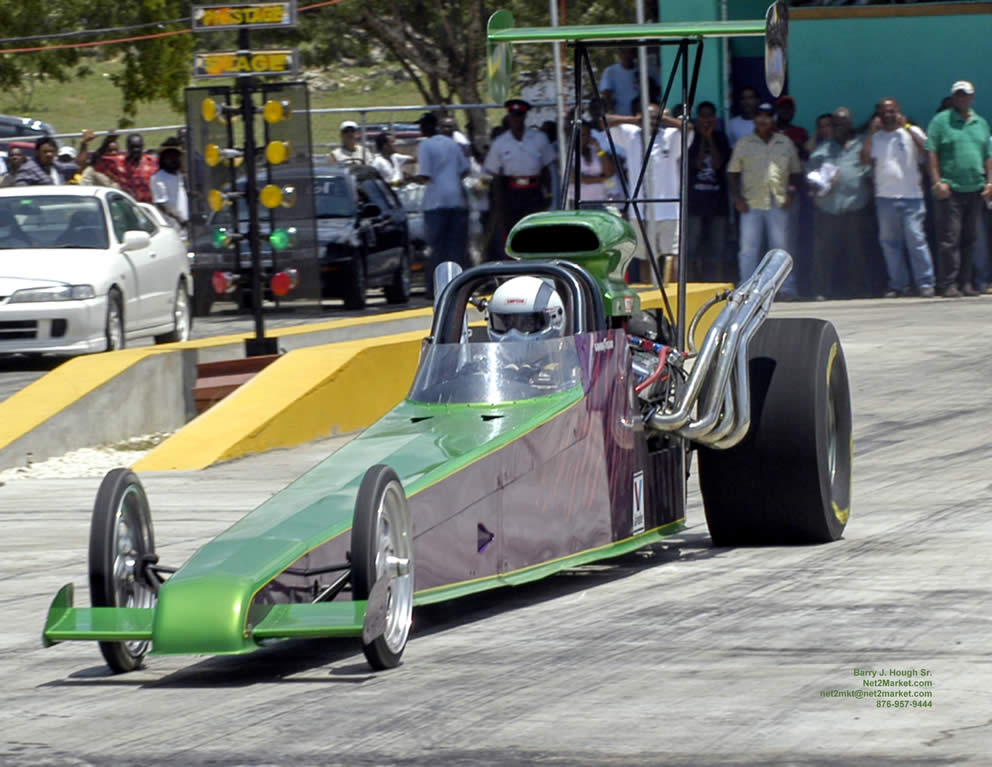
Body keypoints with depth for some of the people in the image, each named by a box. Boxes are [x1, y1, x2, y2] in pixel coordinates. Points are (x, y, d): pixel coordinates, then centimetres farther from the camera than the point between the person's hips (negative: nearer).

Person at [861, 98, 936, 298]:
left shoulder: (911, 132, 6)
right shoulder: (875, 137, 12)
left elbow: (926, 149, -10)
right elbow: (866, 159, -2)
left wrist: (906, 127, -11)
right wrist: (871, 132, -3)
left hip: (911, 196, -3)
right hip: (885, 197, 3)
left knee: (916, 239, -10)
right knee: (889, 241, 4)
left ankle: (925, 283, -8)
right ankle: (898, 284, 11)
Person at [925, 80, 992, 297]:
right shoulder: (941, 121, 1)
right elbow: (931, 152, -3)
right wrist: (937, 182, -11)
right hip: (951, 189, -5)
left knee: (971, 239, 6)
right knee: (950, 239, -7)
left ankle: (966, 283, 11)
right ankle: (949, 285, -6)